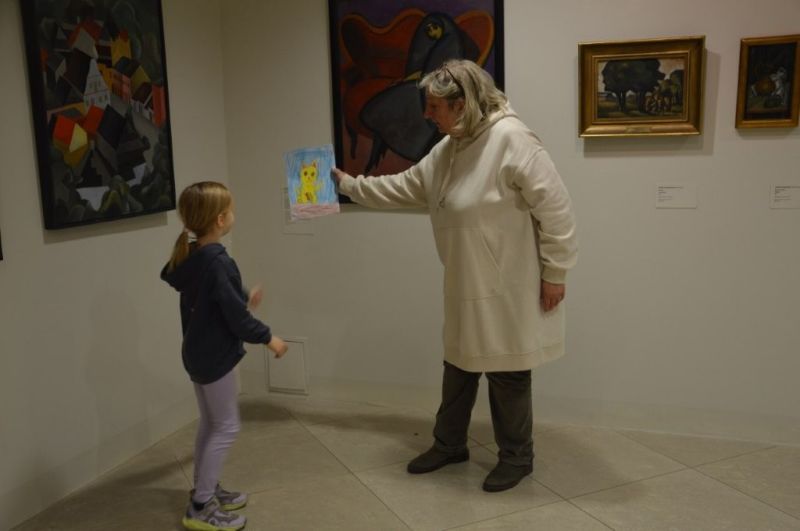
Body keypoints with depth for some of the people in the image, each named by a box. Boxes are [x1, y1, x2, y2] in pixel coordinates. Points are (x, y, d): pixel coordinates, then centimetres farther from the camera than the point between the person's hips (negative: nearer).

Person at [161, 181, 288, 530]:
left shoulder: (188, 257, 3)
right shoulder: (219, 263, -25)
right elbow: (236, 318, -22)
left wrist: (244, 299, 28)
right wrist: (268, 338, -8)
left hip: (197, 353, 9)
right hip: (215, 356, -9)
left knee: (210, 424, 19)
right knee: (226, 428, 1)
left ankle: (206, 490, 31)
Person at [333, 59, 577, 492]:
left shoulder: (511, 139, -22)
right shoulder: (448, 148, 6)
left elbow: (555, 207, -22)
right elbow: (404, 187, 18)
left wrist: (554, 273, -18)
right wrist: (349, 185, 20)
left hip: (508, 290, -8)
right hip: (467, 288, 8)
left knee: (507, 374, 6)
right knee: (458, 365, 19)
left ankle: (516, 457, 27)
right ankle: (449, 444, 37)